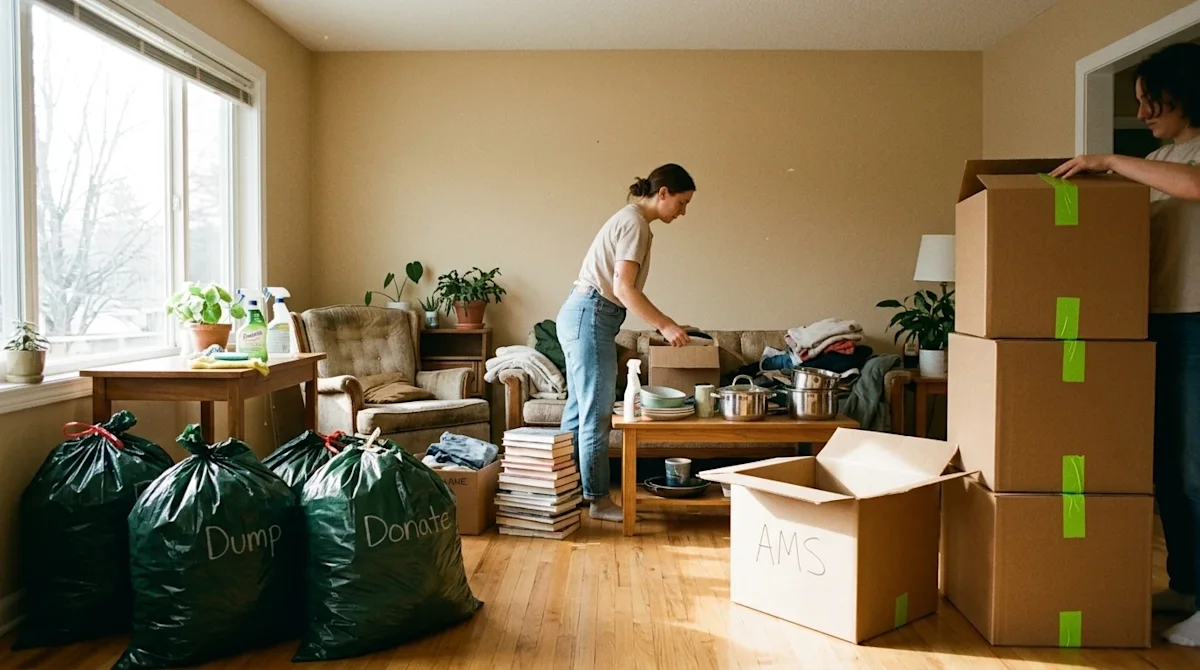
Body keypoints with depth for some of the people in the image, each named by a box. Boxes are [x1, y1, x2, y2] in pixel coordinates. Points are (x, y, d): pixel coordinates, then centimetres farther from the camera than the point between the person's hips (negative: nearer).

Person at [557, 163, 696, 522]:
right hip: (591, 317, -11)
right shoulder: (636, 224, -12)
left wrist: (665, 323, 16)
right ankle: (599, 500, 2)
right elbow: (623, 287, -20)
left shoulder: (629, 219, 18)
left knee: (579, 410, 13)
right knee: (596, 413, -5)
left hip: (581, 316, 11)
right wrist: (665, 325, -18)